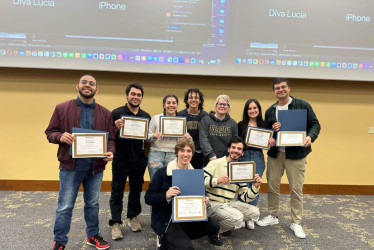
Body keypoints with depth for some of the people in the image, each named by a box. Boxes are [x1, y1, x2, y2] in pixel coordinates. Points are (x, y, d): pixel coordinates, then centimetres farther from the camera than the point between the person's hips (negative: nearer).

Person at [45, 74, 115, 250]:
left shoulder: (105, 113, 5)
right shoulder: (62, 108, 0)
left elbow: (110, 139, 6)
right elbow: (50, 132, 2)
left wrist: (110, 152, -14)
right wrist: (61, 136, -20)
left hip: (95, 166, 3)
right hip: (71, 165, -2)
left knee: (92, 204, 17)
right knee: (65, 207, 7)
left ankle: (93, 236, 35)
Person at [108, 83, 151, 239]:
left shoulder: (146, 116, 6)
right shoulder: (116, 113, -7)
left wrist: (146, 155, 1)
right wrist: (116, 128, -25)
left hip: (139, 160, 4)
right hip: (121, 159, -4)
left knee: (136, 190, 16)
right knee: (117, 192, 5)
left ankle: (132, 217, 33)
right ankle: (116, 223, 16)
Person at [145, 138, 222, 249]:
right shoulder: (162, 173, -10)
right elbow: (148, 198, -10)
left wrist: (204, 201, -10)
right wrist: (166, 195, -27)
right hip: (166, 221, -5)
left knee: (214, 226, -15)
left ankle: (182, 236, 8)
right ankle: (165, 240, 7)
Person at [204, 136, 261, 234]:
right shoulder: (216, 163, -6)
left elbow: (245, 197, 9)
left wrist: (255, 186, -8)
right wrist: (217, 180, -28)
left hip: (229, 203, 7)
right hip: (213, 204, -7)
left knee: (255, 213, -3)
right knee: (237, 218, -27)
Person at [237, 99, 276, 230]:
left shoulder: (264, 125, 5)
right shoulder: (241, 125, 0)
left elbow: (268, 143, 10)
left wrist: (272, 144, -10)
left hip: (258, 158, 2)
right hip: (243, 157, -1)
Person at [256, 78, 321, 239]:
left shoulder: (303, 105, -1)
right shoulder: (270, 111, 10)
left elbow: (315, 124, -1)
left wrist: (310, 136, -21)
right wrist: (272, 129, -9)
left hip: (296, 154, -3)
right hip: (275, 154, 4)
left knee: (296, 189, 4)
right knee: (272, 186, 10)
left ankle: (296, 222, 21)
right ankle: (272, 216, 29)